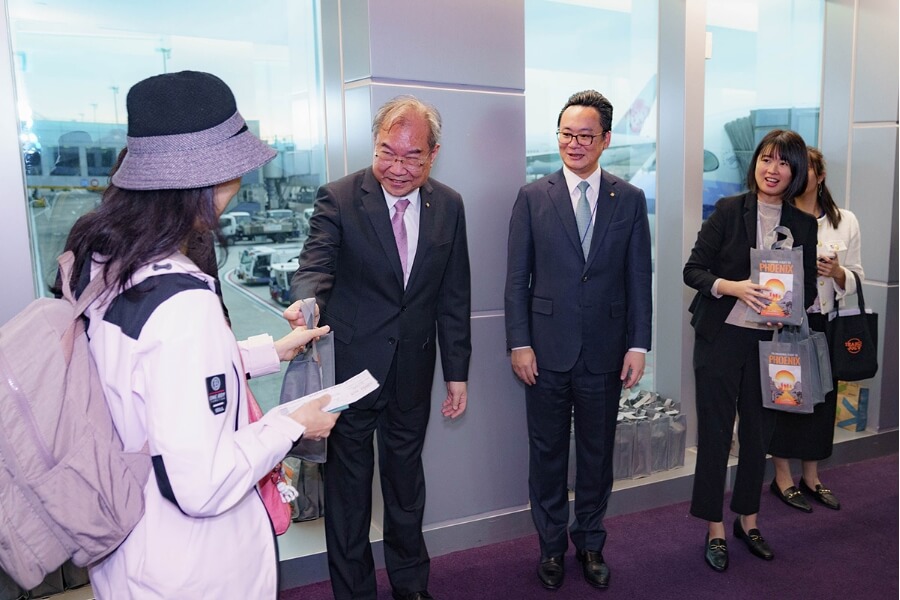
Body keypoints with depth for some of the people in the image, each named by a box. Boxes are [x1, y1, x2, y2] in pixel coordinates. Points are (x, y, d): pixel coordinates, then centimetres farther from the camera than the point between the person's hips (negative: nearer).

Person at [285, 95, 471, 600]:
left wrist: (458, 373, 4)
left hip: (414, 369, 3)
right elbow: (316, 266, -17)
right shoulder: (338, 198, -9)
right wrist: (307, 304, -41)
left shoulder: (448, 206, 1)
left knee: (406, 471, 19)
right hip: (352, 364, -3)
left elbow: (454, 296, 4)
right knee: (349, 477, 10)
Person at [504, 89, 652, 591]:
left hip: (604, 352, 1)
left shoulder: (630, 200, 3)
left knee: (598, 454, 14)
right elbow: (517, 277, -1)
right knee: (548, 454, 12)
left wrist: (638, 345, -2)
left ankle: (591, 544, 33)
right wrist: (519, 343, -7)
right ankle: (552, 546, 30)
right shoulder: (533, 197, -1)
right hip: (547, 351, -1)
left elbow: (640, 280, 3)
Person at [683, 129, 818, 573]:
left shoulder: (804, 224, 5)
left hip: (770, 342, 3)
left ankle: (748, 520, 33)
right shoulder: (728, 210, -4)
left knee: (759, 433, 14)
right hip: (720, 338, -3)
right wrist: (733, 287, -22)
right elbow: (693, 270, -6)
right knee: (715, 433, 4)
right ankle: (715, 530, 19)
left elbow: (808, 288, 9)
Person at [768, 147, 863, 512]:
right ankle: (782, 477, 19)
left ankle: (811, 476, 28)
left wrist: (837, 272, -13)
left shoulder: (845, 221, 6)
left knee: (821, 396, 11)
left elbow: (856, 279, 6)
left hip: (824, 323, 4)